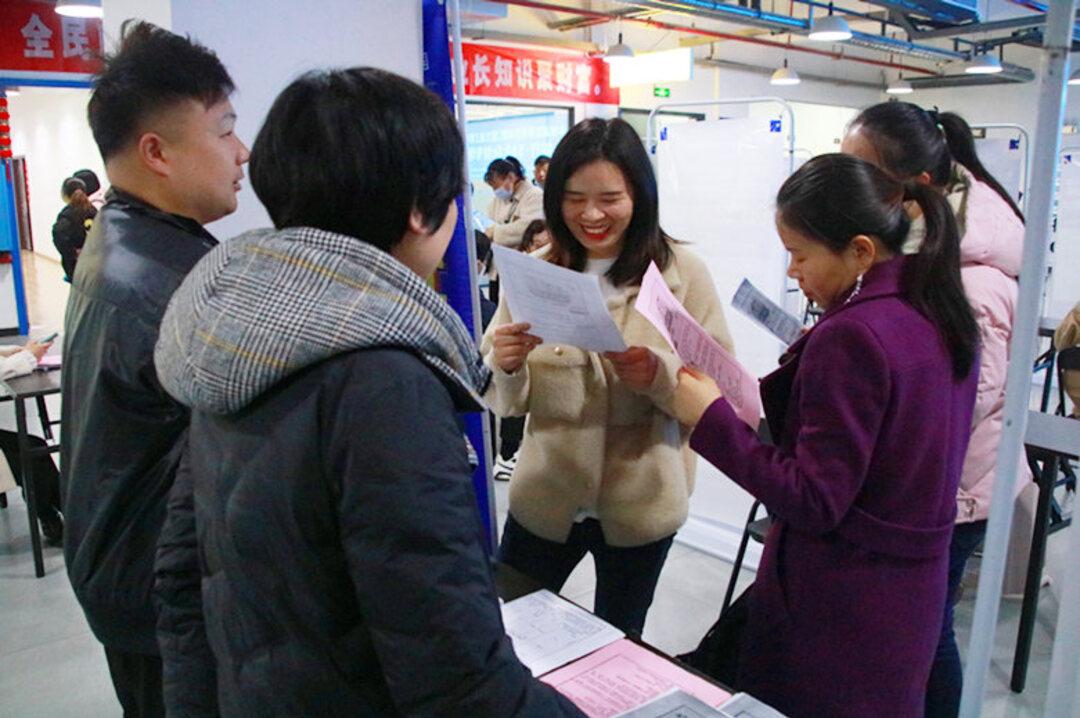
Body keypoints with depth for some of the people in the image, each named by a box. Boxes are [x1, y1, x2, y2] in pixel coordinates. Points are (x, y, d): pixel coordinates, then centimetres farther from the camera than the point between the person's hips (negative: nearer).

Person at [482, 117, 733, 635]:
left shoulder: (683, 272, -8)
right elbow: (505, 402, -1)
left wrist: (660, 373, -30)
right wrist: (505, 365, -23)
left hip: (641, 506, -1)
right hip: (545, 498, 2)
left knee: (618, 646, 20)